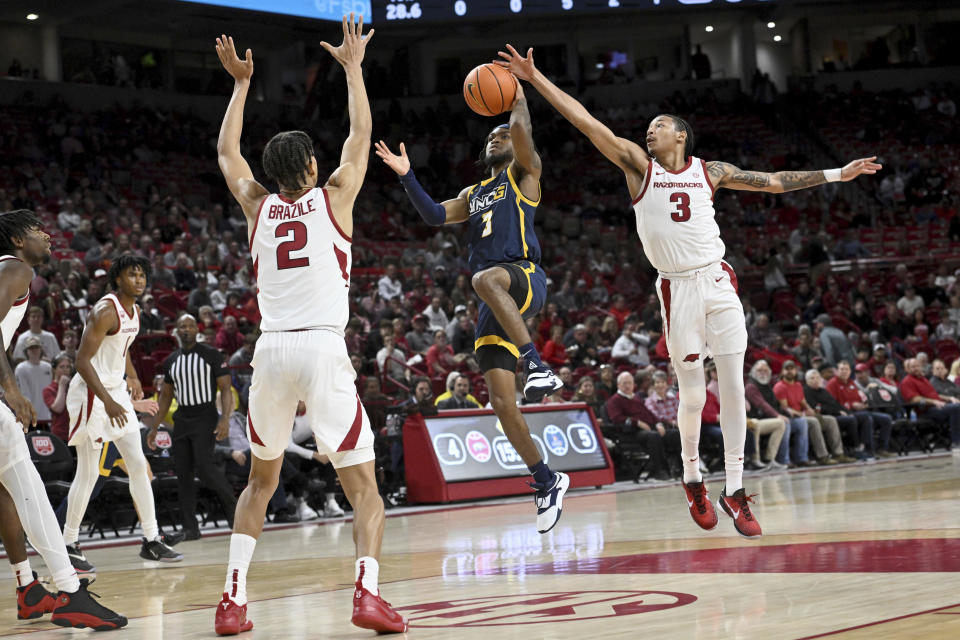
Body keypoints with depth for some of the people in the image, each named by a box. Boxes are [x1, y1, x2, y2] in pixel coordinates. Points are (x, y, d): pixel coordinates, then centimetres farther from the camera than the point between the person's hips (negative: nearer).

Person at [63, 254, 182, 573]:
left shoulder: (134, 311, 8)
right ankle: (69, 544, 7)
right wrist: (107, 401, -29)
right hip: (91, 393, -9)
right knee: (88, 473, -5)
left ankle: (151, 540, 10)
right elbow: (82, 361, -24)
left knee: (139, 465, 6)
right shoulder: (106, 311, -20)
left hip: (116, 390, 9)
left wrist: (133, 378, 12)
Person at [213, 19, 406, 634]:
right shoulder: (333, 197, 5)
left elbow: (226, 150, 30)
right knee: (363, 483, 1)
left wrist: (241, 83, 36)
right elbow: (361, 132, 18)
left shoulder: (258, 204, 12)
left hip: (272, 350, 3)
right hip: (323, 348, -3)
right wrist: (353, 66, 27)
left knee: (261, 480, 19)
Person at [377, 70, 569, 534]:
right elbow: (435, 215, 15)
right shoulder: (474, 193, 28)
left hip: (525, 278, -7)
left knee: (486, 279, -43)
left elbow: (522, 131, -8)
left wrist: (517, 95, 6)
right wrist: (406, 176, 6)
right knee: (501, 400, -2)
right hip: (495, 304, 7)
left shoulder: (524, 174, 10)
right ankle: (546, 480, 9)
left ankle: (538, 364, -41)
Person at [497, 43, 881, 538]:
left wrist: (836, 175, 15)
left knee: (734, 389, -1)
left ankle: (734, 489, 6)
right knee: (693, 395, -1)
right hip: (677, 288, -2)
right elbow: (587, 123, -5)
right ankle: (691, 477, 23)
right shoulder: (638, 164, 3)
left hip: (718, 282, 2)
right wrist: (536, 79, -13)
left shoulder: (710, 171, 10)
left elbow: (774, 181, 17)